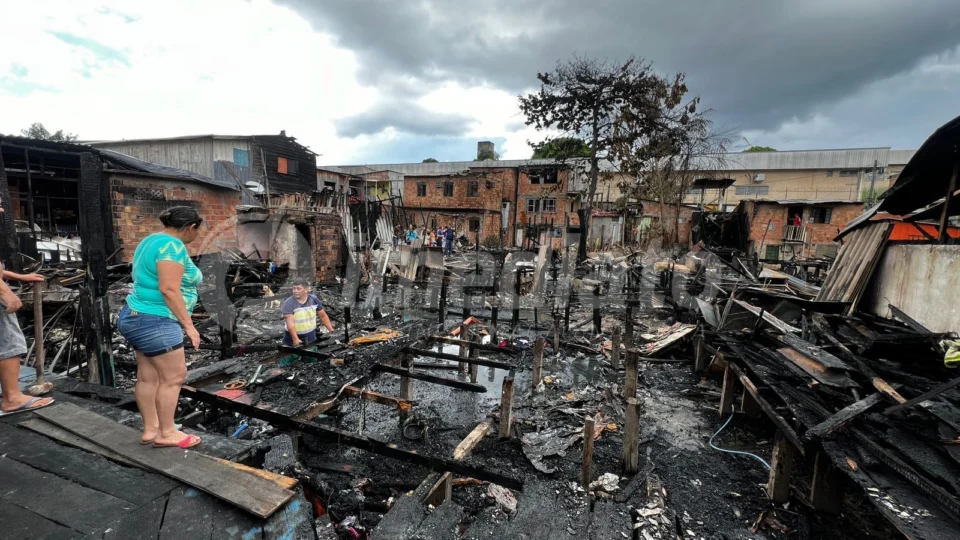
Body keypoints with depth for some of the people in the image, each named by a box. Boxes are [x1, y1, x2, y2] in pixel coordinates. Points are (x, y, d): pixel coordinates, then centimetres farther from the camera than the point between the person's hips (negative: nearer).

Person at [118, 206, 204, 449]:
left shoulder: (152, 240, 15)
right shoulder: (172, 245, -18)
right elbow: (168, 289, -24)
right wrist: (188, 324, -18)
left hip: (140, 318, 10)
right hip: (155, 321, -10)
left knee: (148, 376, 14)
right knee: (173, 376, -2)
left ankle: (151, 429, 22)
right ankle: (167, 433, 8)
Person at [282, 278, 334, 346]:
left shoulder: (314, 299, -2)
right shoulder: (288, 303, -13)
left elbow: (323, 316, 7)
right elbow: (290, 322, -24)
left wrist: (332, 331, 0)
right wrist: (295, 339, -37)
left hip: (311, 337, 3)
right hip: (293, 337, -3)